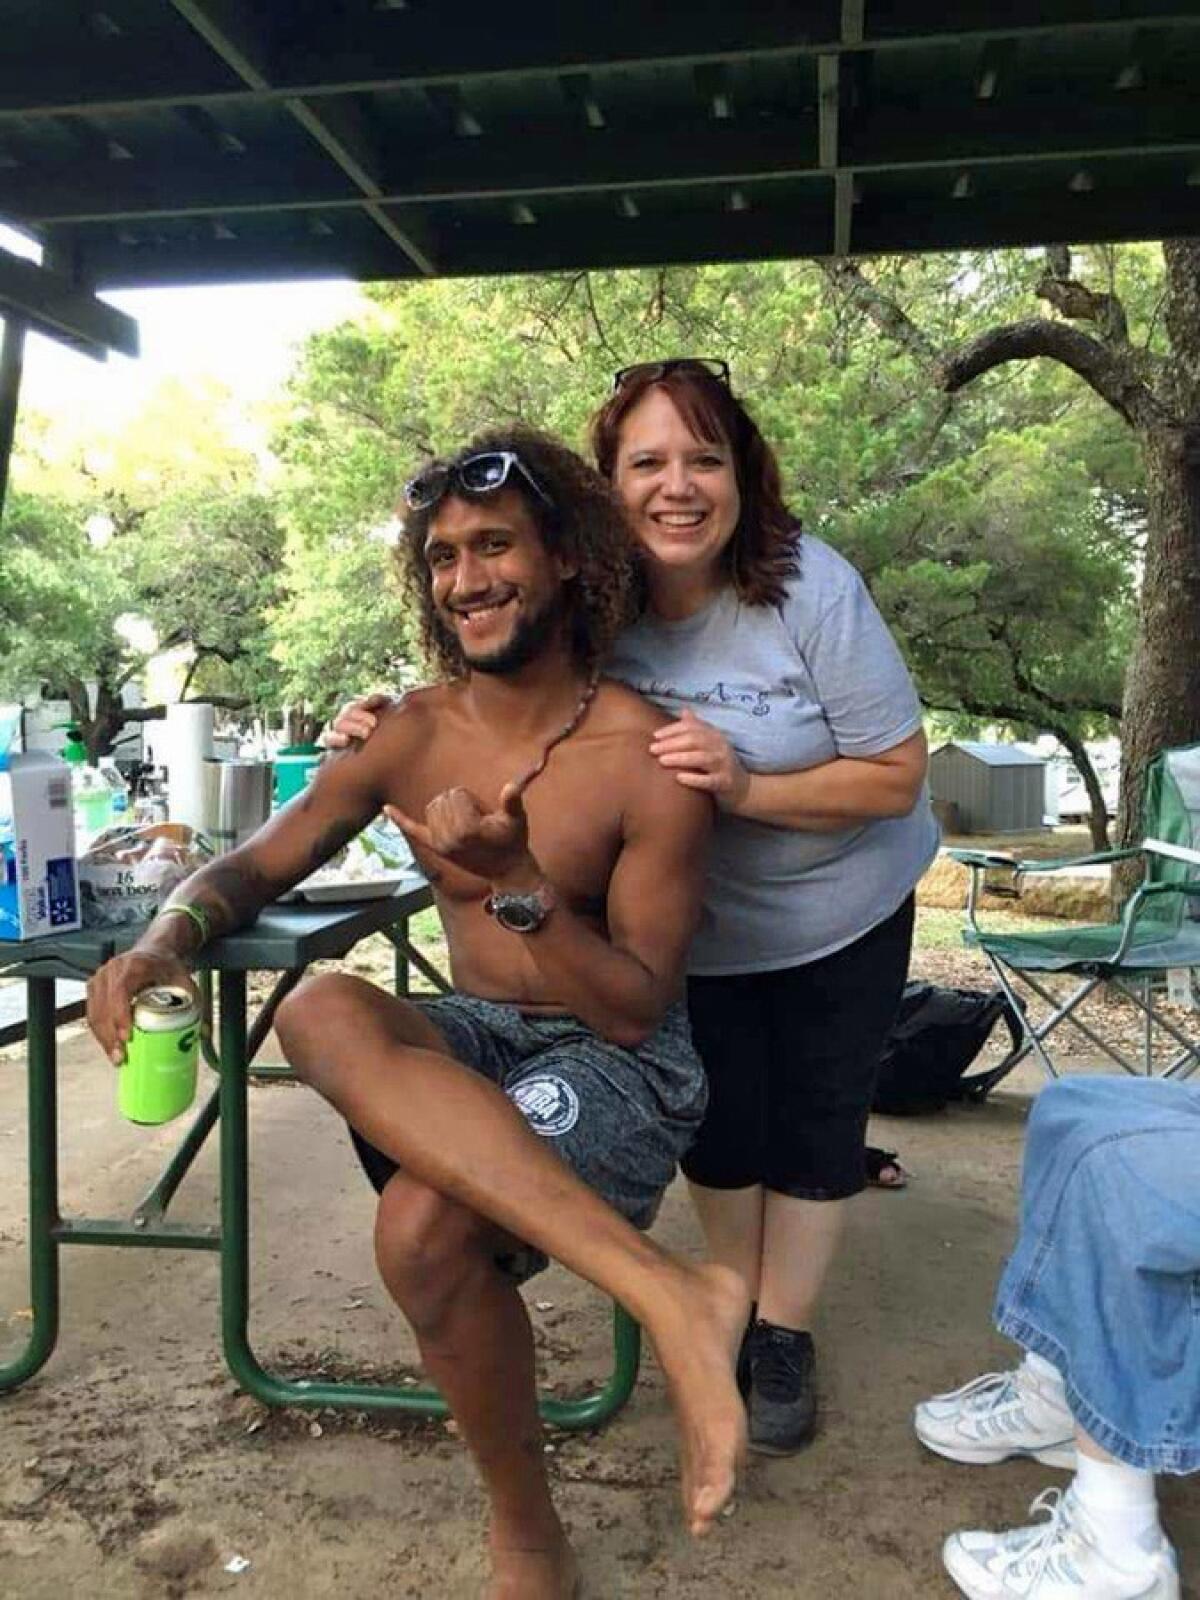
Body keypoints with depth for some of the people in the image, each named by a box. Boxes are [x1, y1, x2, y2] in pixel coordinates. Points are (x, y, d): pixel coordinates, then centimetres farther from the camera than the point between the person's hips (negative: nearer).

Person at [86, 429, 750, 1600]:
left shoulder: (648, 758, -13)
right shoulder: (411, 735, 1)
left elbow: (637, 1010, -13)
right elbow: (254, 866, 10)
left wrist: (518, 887, -28)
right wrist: (165, 941, -13)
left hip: (621, 1064, -4)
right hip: (473, 1043, 5)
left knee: (423, 1225, -33)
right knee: (321, 1010, -31)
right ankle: (669, 1294, -35)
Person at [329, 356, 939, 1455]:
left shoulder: (813, 589, -27)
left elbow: (897, 777, -21)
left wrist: (746, 788, -35)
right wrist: (394, 727, -23)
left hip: (840, 912, -1)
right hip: (694, 922, 2)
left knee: (816, 1123, 10)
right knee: (718, 1119, 13)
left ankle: (786, 1335, 32)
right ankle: (736, 1306, 40)